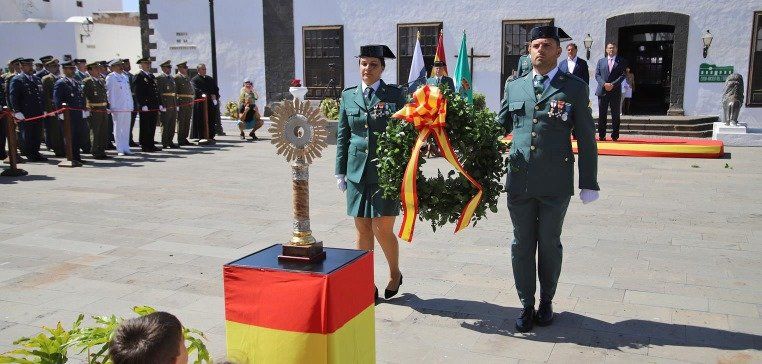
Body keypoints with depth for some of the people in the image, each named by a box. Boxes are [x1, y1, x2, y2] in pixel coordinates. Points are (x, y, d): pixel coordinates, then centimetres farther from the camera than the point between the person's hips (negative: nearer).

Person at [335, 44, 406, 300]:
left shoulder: (394, 94, 1)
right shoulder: (348, 96, 9)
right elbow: (343, 135, 12)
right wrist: (340, 171, 9)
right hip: (357, 170, 3)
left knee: (382, 229, -4)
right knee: (362, 229, 5)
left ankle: (395, 274, 23)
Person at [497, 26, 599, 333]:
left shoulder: (575, 88, 0)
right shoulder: (514, 87, 8)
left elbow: (586, 139, 1)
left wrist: (588, 183, -1)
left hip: (555, 183, -2)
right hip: (519, 181, 2)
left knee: (549, 244, 11)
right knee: (522, 245, 9)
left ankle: (546, 301, 31)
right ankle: (526, 306, 24)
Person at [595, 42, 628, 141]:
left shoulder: (621, 62, 6)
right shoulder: (601, 61, 13)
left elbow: (623, 75, -2)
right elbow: (597, 75, 5)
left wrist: (613, 84, -15)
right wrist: (604, 84, -11)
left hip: (615, 91, -1)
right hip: (602, 91, 2)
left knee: (615, 114, 2)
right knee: (602, 114, 2)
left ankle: (615, 135, 6)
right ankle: (601, 135, 6)